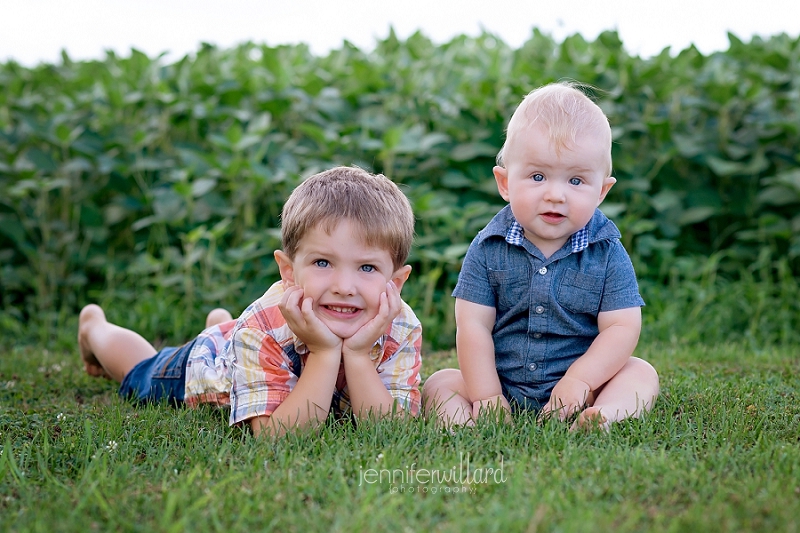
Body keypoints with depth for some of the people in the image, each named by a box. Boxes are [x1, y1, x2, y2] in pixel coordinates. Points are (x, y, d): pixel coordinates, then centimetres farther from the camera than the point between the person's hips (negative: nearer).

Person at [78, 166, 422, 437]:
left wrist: (357, 353, -54)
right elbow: (274, 435, -49)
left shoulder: (400, 329, -37)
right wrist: (325, 352, -56)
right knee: (140, 374, 29)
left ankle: (220, 322, 65)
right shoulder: (262, 327, -46)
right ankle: (94, 327, 56)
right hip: (203, 363, -3)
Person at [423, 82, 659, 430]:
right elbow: (473, 326, -9)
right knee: (439, 385, -14)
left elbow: (622, 328, -10)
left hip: (577, 381, 0)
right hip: (501, 384, 0)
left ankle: (602, 418, -41)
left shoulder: (607, 253, -6)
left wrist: (580, 380, -22)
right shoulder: (488, 248, -6)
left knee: (641, 374, -18)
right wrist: (486, 396, -17)